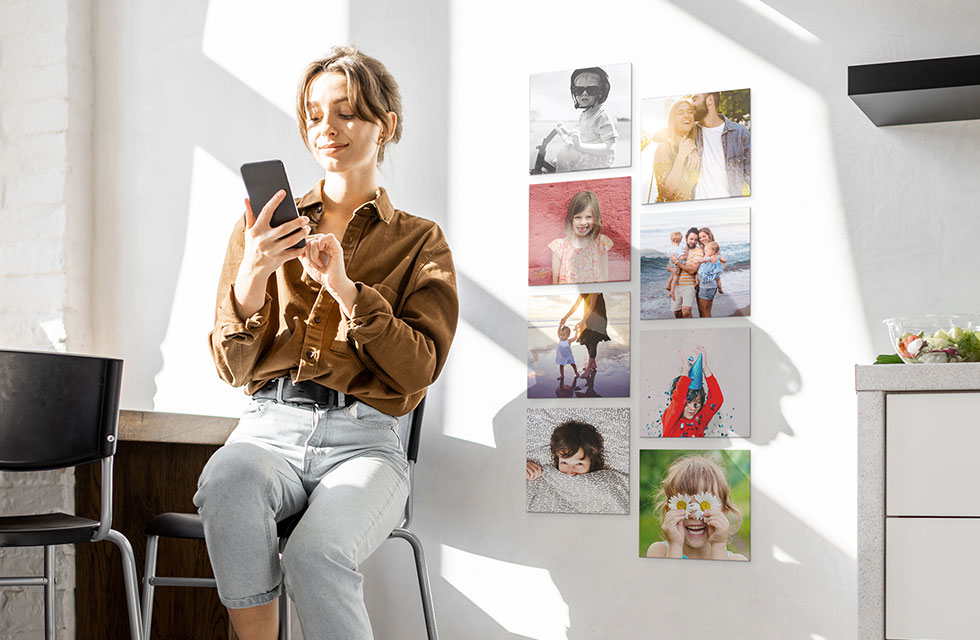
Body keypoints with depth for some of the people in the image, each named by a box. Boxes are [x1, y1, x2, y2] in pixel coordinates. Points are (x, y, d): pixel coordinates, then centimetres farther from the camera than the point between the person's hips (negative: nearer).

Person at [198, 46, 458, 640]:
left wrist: (345, 287, -14)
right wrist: (251, 275, -11)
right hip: (271, 427, 2)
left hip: (365, 438, -1)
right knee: (227, 481, -36)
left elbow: (419, 369, -1)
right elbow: (235, 368, 8)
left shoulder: (420, 241, 12)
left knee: (316, 556, -35)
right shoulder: (267, 229, 15)